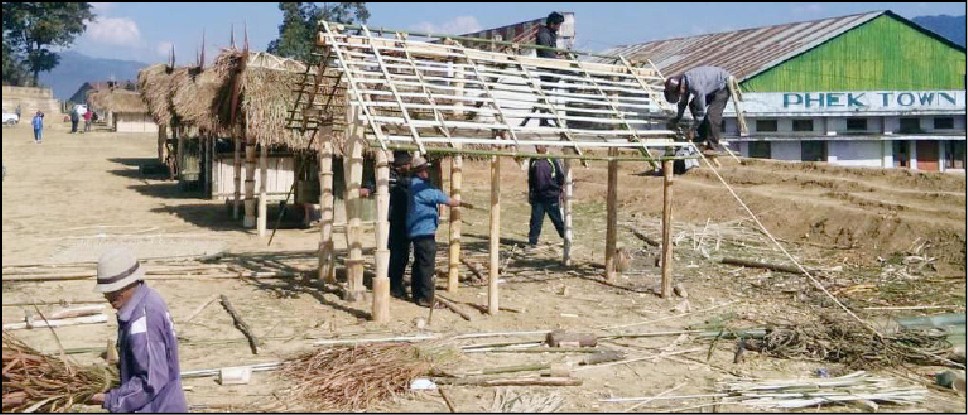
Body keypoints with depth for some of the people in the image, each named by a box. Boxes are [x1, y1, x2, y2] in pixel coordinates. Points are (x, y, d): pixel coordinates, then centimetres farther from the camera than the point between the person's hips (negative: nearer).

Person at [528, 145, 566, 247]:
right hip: (537, 197, 3)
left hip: (552, 196, -3)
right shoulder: (533, 161, 8)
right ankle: (532, 241, 9)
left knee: (558, 219, 4)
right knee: (535, 219, 3)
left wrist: (559, 191, -3)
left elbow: (561, 177, 0)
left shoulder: (553, 161, -5)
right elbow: (530, 179, 17)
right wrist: (530, 193, 15)